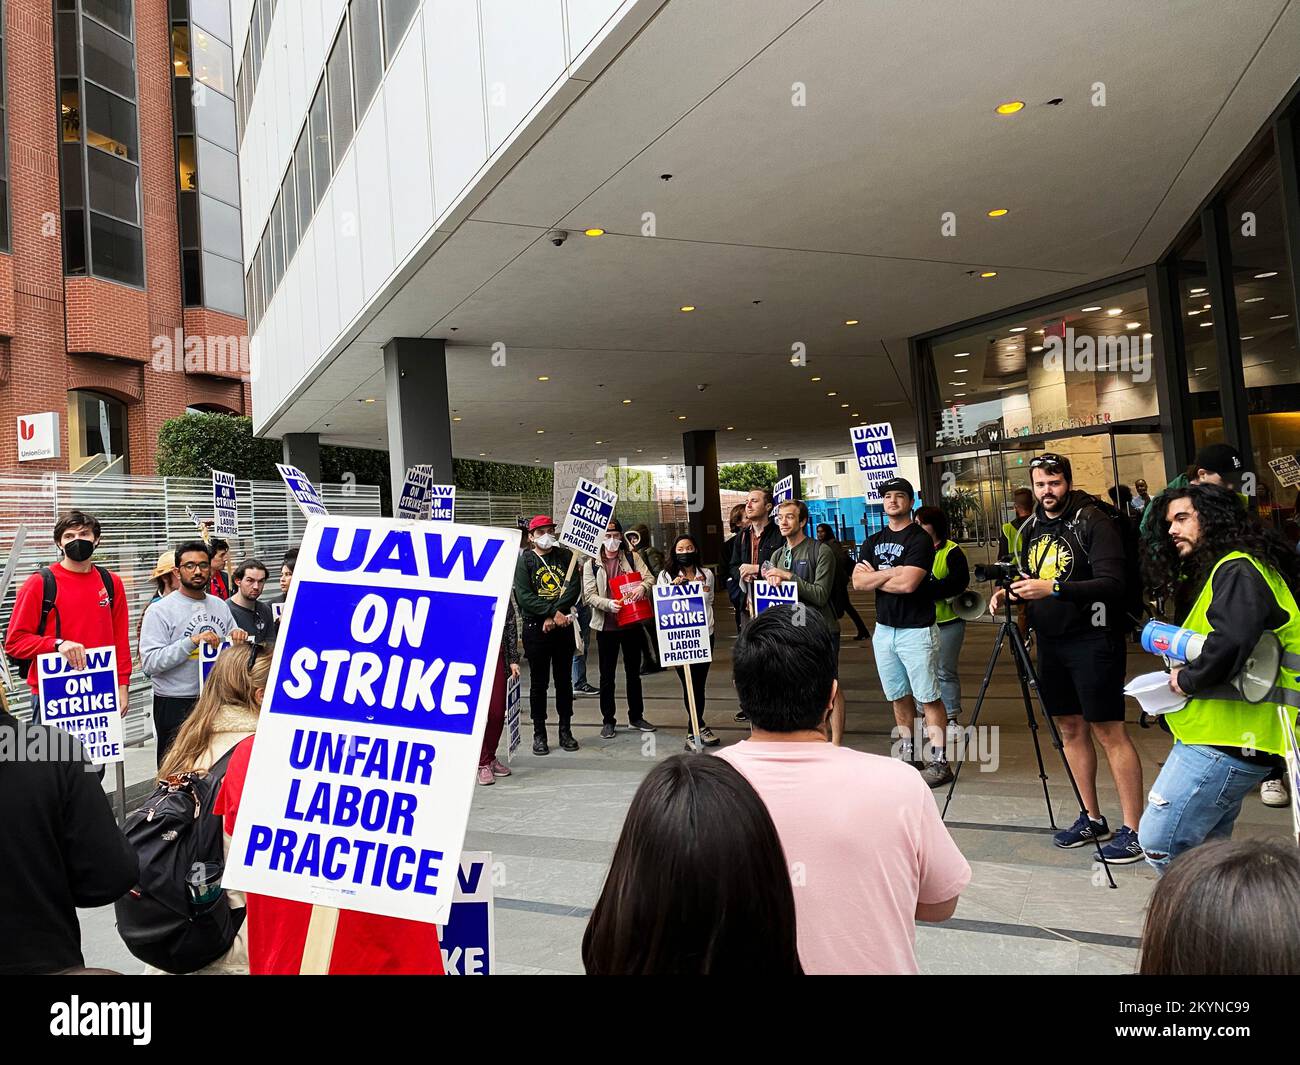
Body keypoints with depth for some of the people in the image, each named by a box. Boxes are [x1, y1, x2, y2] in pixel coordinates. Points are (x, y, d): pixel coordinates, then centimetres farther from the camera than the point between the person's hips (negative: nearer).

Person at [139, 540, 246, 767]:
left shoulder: (220, 605, 11)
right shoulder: (160, 610, -5)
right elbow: (150, 662, -15)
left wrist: (238, 638, -4)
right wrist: (192, 641, -22)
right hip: (177, 706, -5)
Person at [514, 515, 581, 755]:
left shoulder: (565, 556, 6)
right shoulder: (524, 561, 0)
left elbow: (574, 587, -5)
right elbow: (524, 597, -11)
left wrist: (554, 615, -14)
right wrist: (553, 612, -18)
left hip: (563, 627, 2)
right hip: (535, 628, -2)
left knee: (564, 680, 10)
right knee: (539, 682, 5)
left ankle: (565, 730, 20)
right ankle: (539, 733, 13)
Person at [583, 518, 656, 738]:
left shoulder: (632, 557, 5)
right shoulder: (591, 564, -1)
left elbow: (648, 577, -6)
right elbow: (589, 595, -7)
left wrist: (642, 587, -30)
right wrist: (609, 604, -25)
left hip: (632, 623, 2)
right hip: (606, 625, -2)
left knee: (633, 672, 13)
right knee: (607, 676, 7)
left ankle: (636, 717, 27)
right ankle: (608, 721, 17)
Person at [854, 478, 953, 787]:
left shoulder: (919, 539, -8)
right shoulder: (873, 542, 11)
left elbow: (908, 583, -20)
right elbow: (858, 581, -1)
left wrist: (874, 576, -7)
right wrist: (892, 572, -12)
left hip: (916, 630, -6)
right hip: (884, 630, 6)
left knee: (928, 698, -3)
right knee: (899, 697, 14)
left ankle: (940, 762, 2)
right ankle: (907, 757, 24)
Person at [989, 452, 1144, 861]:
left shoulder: (1093, 521, -10)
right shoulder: (1030, 527, 11)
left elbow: (1112, 584, -20)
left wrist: (1053, 588, -29)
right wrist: (1007, 593, -1)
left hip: (1092, 640, -7)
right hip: (1049, 641, 7)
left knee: (1109, 732, -4)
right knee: (1070, 729, 12)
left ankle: (1133, 830, 4)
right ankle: (1092, 819, 23)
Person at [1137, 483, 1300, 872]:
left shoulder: (1237, 571, -14)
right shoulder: (1221, 570, 19)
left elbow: (1232, 640, -32)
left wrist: (1188, 679, -17)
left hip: (1222, 745, -11)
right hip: (1224, 740, 11)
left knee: (1159, 842, -10)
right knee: (1206, 847, 17)